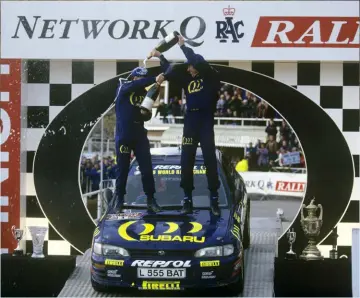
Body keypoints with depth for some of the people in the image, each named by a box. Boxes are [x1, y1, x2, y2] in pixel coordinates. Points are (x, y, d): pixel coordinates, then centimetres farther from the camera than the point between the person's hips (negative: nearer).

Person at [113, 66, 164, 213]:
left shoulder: (143, 93, 10)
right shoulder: (123, 88, -3)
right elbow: (134, 85, -25)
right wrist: (154, 80, -35)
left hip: (139, 135, 4)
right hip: (124, 136, -4)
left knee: (147, 168, -1)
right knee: (123, 169, 2)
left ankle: (151, 200, 4)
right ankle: (119, 199, 13)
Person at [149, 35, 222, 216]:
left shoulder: (211, 77, -2)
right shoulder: (188, 80, 14)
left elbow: (200, 62, -15)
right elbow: (170, 73, 17)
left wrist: (183, 46, -10)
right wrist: (161, 57, 6)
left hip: (206, 123, -5)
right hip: (190, 124, 5)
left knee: (210, 161, -4)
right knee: (186, 162, 2)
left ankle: (214, 199, 1)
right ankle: (187, 199, 8)